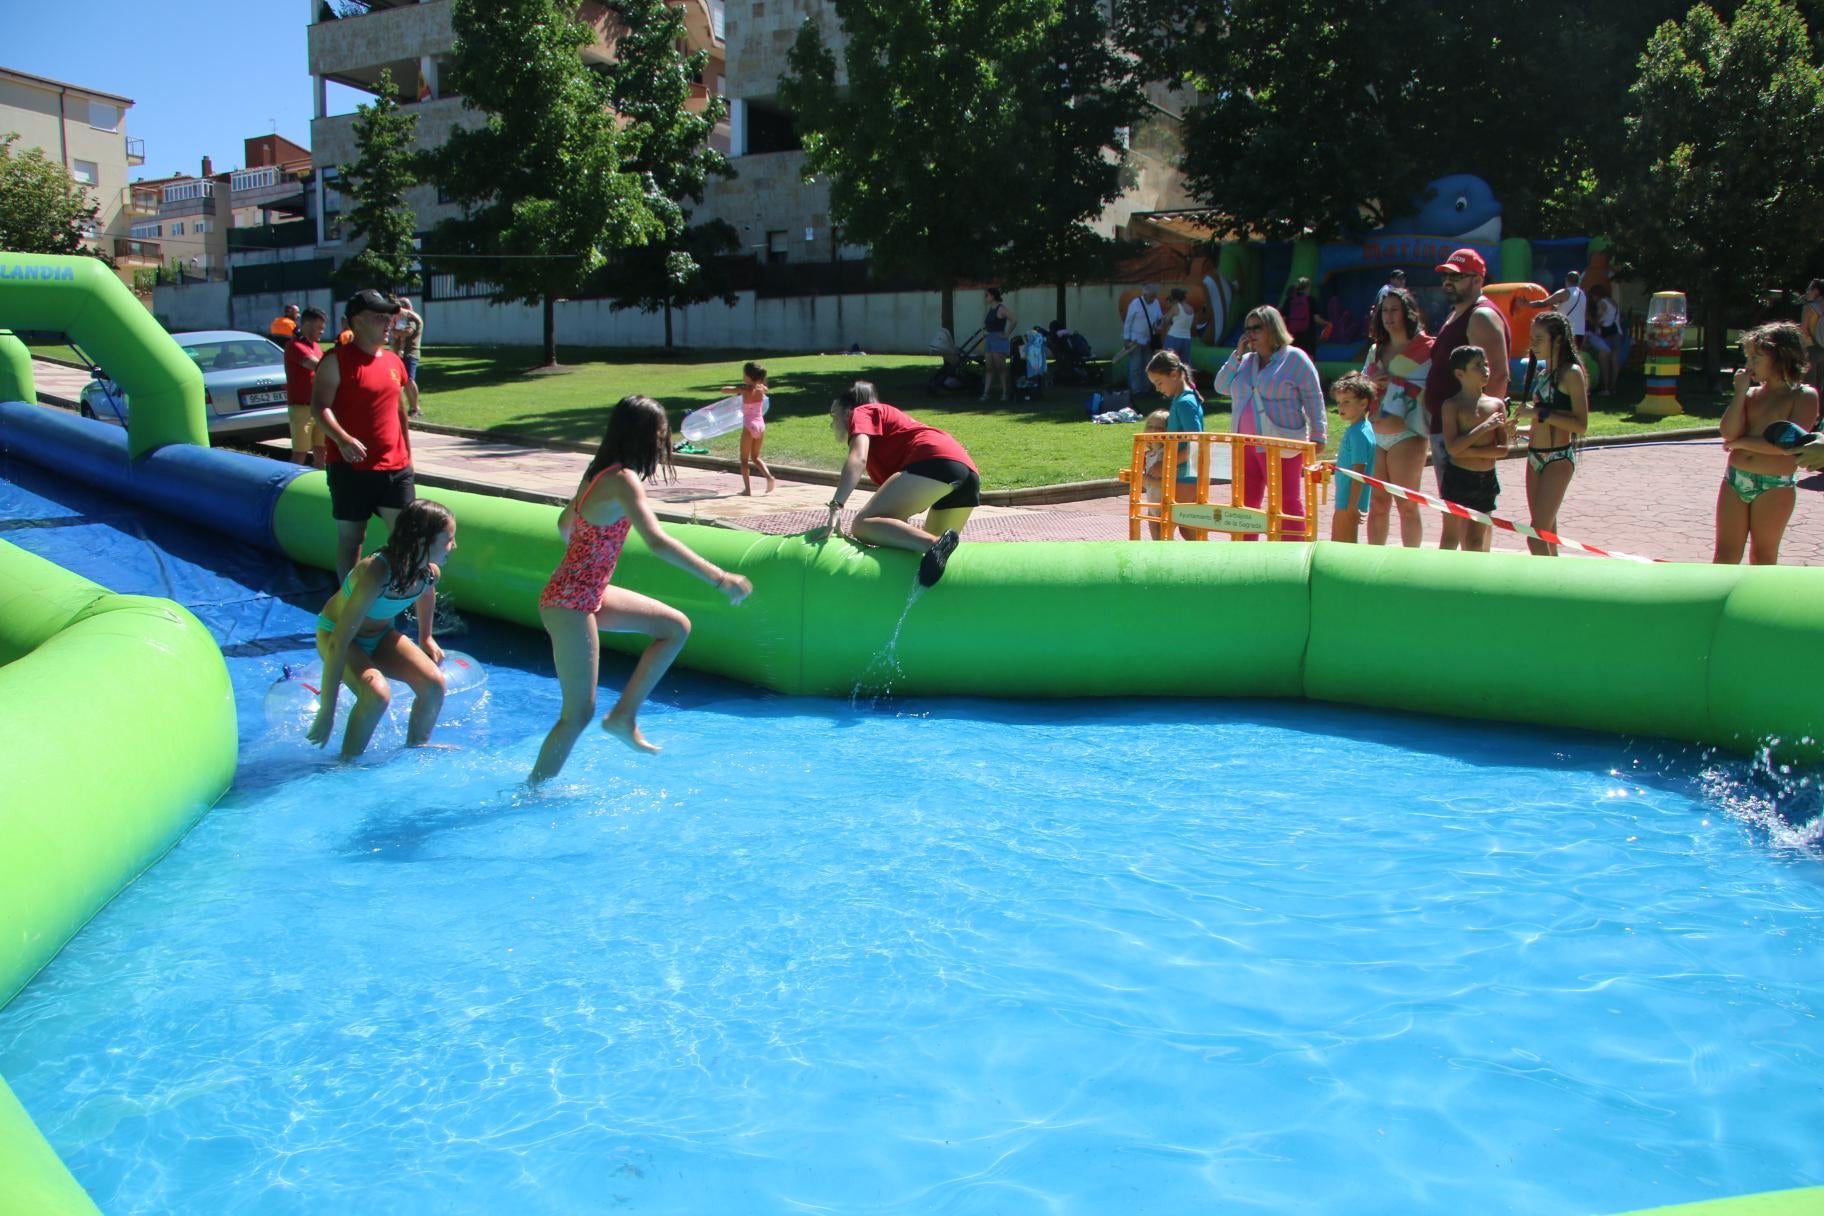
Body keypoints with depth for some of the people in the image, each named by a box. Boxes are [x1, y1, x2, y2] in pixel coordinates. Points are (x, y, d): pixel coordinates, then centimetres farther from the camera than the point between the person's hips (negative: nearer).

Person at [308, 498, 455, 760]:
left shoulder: (431, 572, -18)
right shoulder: (376, 574, -39)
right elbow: (339, 643, -37)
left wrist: (425, 638, 21)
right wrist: (326, 712, -36)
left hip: (381, 634, 6)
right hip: (335, 633, -6)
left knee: (434, 684, -12)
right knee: (377, 693, -31)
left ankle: (416, 749, 12)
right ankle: (348, 762, -10)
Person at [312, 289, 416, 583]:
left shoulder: (393, 361, 13)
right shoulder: (337, 361, -6)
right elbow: (319, 407, -15)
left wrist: (407, 454, 19)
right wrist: (342, 439, -31)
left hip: (395, 467, 5)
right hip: (350, 467, -5)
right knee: (351, 536, 4)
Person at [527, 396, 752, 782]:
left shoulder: (600, 472, 7)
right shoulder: (623, 480, -21)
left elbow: (565, 525, 22)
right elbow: (657, 541, -34)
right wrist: (719, 578, -36)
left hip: (589, 594, 9)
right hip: (570, 604, -9)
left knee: (676, 627, 12)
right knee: (579, 713, -2)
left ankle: (624, 715, 14)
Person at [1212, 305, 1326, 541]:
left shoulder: (1294, 358, -3)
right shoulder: (1246, 361, 15)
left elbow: (1313, 398, -5)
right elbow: (1222, 387, 10)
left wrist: (1317, 436, -10)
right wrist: (1237, 355, 2)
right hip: (1246, 445, 6)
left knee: (1288, 504, -1)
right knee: (1245, 503, 10)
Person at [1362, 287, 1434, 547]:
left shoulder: (1424, 348, -3)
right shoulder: (1376, 350, 17)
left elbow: (1421, 388, -12)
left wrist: (1390, 383, -11)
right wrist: (1370, 383, -5)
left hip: (1405, 434, -6)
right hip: (1375, 436, 6)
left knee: (1407, 505, -2)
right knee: (1377, 504, 8)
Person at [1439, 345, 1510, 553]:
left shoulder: (1497, 404, 5)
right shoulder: (1452, 405, -5)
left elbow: (1503, 449, 0)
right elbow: (1453, 448, -15)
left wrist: (1470, 451, -13)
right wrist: (1484, 427, -16)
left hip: (1487, 479, 3)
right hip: (1459, 478, -3)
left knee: (1478, 539, 6)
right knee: (1469, 540, -1)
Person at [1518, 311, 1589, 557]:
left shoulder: (1571, 373, -9)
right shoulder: (1541, 372, 15)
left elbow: (1581, 424, -16)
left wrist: (1542, 414, -21)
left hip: (1558, 458, -8)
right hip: (1535, 456, 9)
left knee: (1537, 537, -15)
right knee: (1545, 533, 12)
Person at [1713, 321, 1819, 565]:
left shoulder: (1804, 396, -4)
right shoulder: (1752, 393, 8)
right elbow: (1728, 433, -5)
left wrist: (1740, 442, -10)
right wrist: (1740, 392, -7)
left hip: (1775, 487, -4)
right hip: (1735, 480, 4)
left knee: (1762, 557, 8)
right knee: (1725, 555, 5)